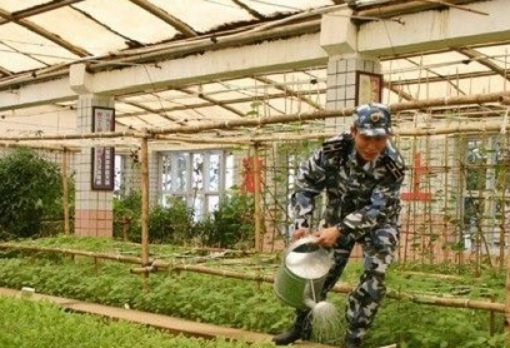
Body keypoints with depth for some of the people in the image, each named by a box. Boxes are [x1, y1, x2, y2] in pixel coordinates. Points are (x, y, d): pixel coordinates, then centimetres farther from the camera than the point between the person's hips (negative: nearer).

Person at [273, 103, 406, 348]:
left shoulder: (392, 165, -32)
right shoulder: (333, 150, -28)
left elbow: (376, 210, -32)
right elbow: (306, 182, -17)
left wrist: (339, 230, -41)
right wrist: (302, 223, -27)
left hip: (377, 222, -2)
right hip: (338, 216, 2)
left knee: (373, 280, -12)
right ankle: (301, 327, 25)